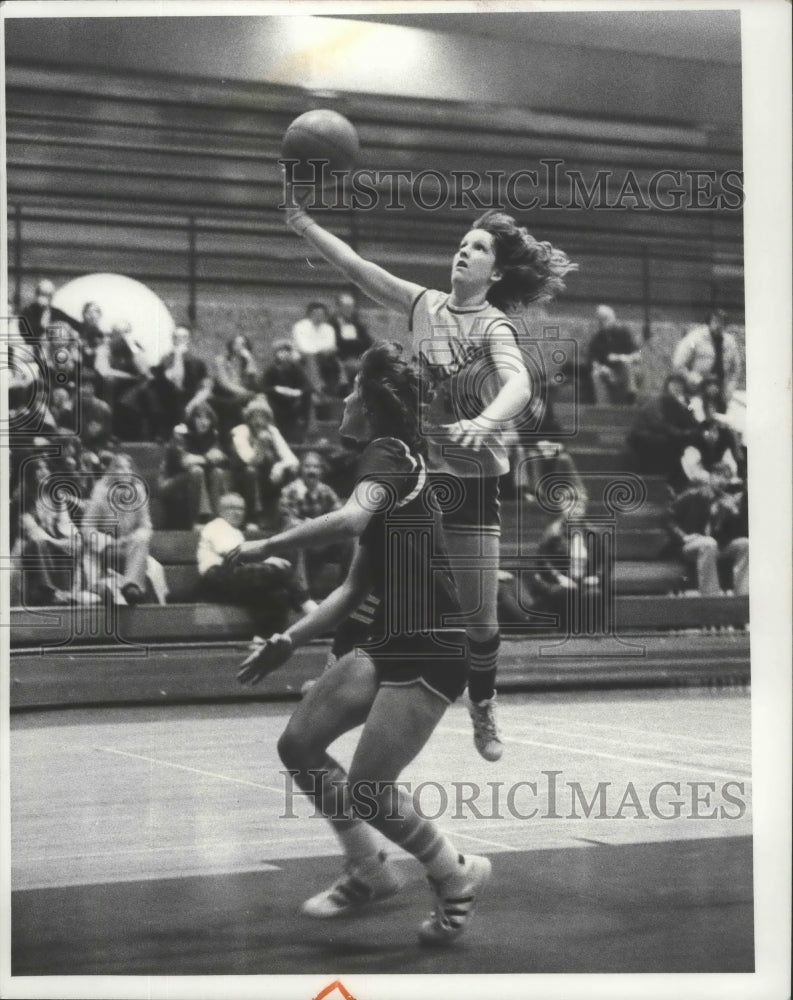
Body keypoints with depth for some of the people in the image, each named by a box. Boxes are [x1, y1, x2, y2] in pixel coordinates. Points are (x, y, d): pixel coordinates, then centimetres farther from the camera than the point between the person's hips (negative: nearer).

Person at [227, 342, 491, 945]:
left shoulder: (389, 454, -9)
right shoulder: (392, 466, 18)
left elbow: (352, 518, -32)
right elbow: (356, 589, 21)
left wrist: (266, 547, -22)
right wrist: (290, 642, 18)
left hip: (430, 649, -9)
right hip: (392, 645, 9)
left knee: (367, 789, -9)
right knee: (300, 744, 7)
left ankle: (458, 874, 13)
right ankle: (370, 871, 20)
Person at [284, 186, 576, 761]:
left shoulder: (495, 327, -8)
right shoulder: (424, 304, 4)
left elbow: (518, 385, -27)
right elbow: (355, 265, -2)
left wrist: (484, 422, -47)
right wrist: (304, 224, -14)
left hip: (473, 480, -3)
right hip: (415, 471, 3)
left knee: (480, 615, 1)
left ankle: (483, 712, 23)